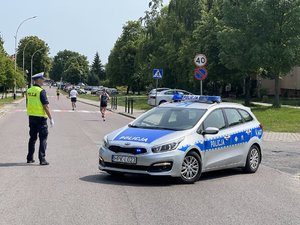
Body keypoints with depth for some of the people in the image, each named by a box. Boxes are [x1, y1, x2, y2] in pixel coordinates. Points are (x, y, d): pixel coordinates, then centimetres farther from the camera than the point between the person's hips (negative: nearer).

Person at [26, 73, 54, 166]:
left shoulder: (29, 91, 7)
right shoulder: (41, 91, -15)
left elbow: (28, 104, 14)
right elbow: (46, 106, -18)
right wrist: (51, 118, -13)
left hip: (31, 117, 7)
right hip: (41, 117, -7)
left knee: (32, 138, 15)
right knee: (43, 139, -1)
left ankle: (30, 158, 19)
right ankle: (42, 159, -4)